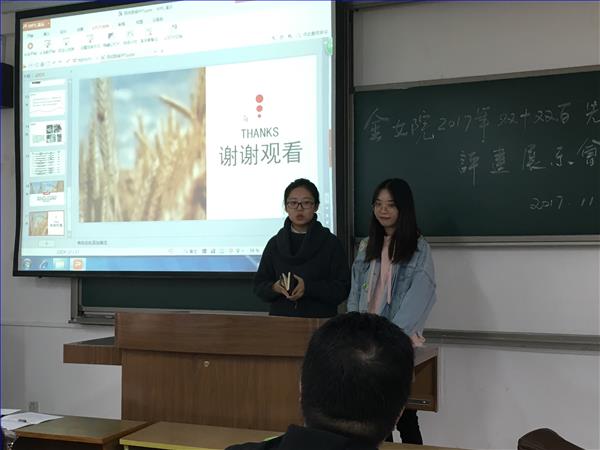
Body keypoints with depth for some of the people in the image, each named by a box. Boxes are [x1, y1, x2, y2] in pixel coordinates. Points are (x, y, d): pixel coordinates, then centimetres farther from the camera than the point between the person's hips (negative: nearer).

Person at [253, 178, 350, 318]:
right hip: (280, 319, 3)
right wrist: (275, 288, -12)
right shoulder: (275, 243, 10)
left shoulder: (331, 243, 2)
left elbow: (343, 289, -4)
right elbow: (259, 285, 10)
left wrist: (308, 288, -18)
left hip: (321, 318, -3)